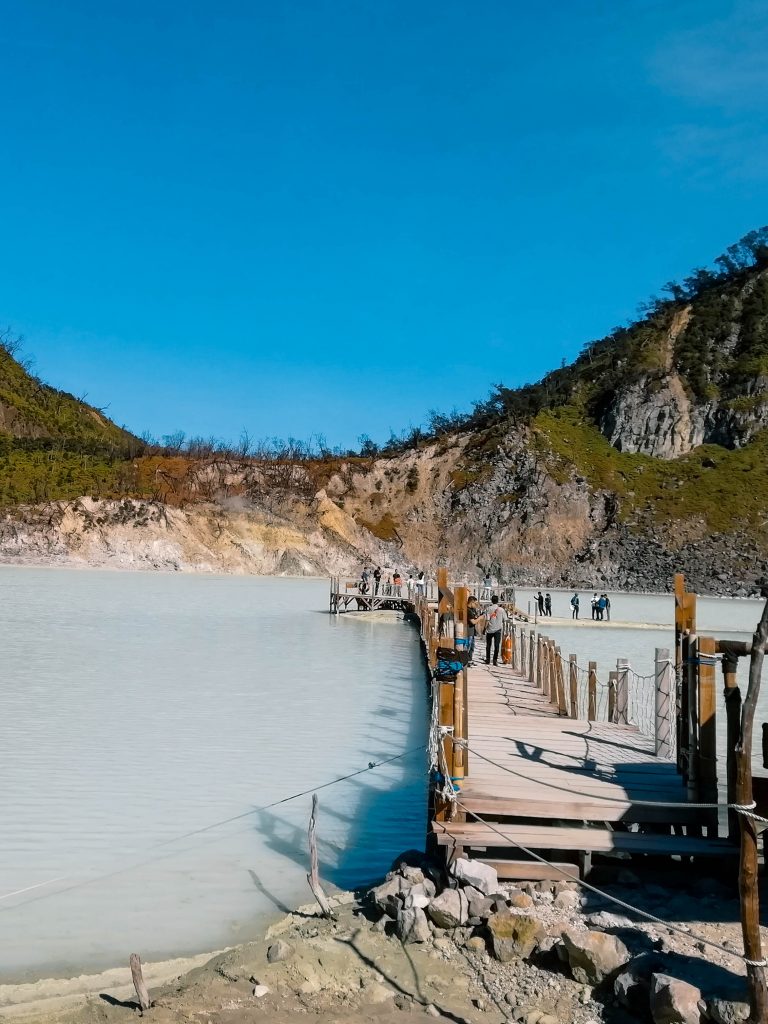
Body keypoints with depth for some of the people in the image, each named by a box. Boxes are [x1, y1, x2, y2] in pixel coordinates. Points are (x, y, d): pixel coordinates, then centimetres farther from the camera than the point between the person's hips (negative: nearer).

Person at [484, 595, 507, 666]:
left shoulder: (489, 609, -8)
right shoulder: (501, 609, -2)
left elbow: (487, 620, -12)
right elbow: (504, 620, 0)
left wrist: (485, 627, -2)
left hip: (490, 630, 0)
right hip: (498, 629, 0)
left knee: (488, 646, 13)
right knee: (496, 646, 3)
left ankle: (488, 660, 17)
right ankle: (495, 660, 1)